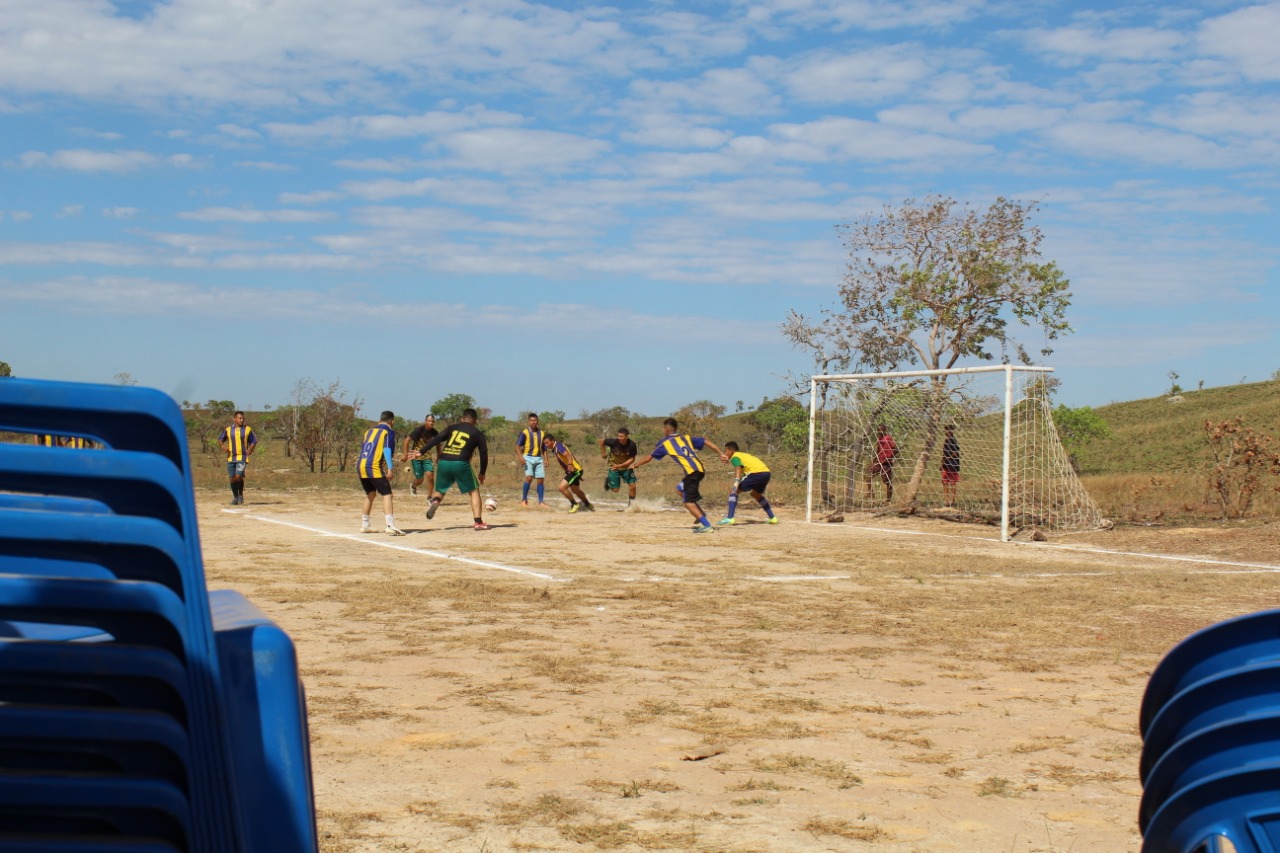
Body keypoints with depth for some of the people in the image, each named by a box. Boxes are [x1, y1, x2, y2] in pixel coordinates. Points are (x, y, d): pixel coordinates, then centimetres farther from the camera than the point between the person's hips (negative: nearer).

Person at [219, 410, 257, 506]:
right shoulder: (228, 430, 6)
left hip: (242, 457, -2)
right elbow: (220, 439, 14)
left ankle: (240, 494, 6)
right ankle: (235, 497, 22)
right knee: (232, 479, 5)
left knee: (238, 476, -17)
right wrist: (223, 445, -6)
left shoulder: (248, 430, 3)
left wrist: (250, 450, -4)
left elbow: (253, 441, 11)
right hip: (231, 458, 3)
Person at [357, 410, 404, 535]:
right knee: (386, 494, -9)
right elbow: (387, 449, -12)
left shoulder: (369, 431, 22)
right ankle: (390, 526, -24)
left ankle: (364, 525, 28)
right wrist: (390, 467, -20)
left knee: (370, 494, 24)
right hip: (374, 468, -7)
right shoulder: (389, 432, 2)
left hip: (360, 466, 7)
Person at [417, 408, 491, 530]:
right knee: (474, 491, 12)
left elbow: (436, 440, 5)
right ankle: (479, 523, 6)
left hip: (443, 462, 2)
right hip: (460, 464, -2)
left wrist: (421, 452, 2)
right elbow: (484, 454, 11)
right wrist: (482, 473, 21)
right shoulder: (477, 433, 13)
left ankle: (435, 501, -14)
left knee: (440, 490, 21)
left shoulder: (452, 427, 17)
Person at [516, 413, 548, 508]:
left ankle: (541, 501, 10)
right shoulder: (524, 432, -3)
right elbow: (517, 446, -7)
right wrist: (520, 457, -22)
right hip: (528, 458, -5)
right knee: (529, 478, -18)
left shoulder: (541, 433, 12)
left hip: (538, 458, 5)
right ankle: (524, 500, -7)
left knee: (541, 480, 3)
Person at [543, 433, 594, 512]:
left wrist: (570, 465, -49)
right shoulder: (554, 449, 11)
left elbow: (568, 455, -32)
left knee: (562, 487, -20)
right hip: (570, 471, 11)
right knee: (575, 490, 28)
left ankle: (574, 504, 0)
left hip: (575, 470, -11)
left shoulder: (558, 446, -18)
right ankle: (588, 505, 49)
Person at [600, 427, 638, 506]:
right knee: (615, 489, 1)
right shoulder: (614, 442, -27)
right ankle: (608, 477, 31)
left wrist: (619, 465, -25)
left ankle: (631, 504, 14)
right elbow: (602, 441, -11)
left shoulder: (632, 445, -24)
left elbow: (632, 459, -15)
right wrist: (603, 453, -2)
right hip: (614, 467, -1)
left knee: (632, 486, -8)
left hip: (626, 467, 1)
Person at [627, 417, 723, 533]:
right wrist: (721, 453, 12)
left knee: (688, 502, -4)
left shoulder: (665, 443, 10)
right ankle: (701, 516, 20)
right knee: (680, 489, 26)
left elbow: (649, 458, 20)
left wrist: (635, 465, 35)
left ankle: (706, 525, -16)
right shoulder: (687, 438, 23)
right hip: (700, 469, 7)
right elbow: (706, 442, 14)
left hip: (691, 471, -7)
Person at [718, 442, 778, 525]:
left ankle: (729, 518, -10)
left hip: (756, 473, -8)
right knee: (756, 494, 30)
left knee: (735, 491, 0)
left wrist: (736, 482, -29)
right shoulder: (744, 455, 29)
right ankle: (772, 518, 31)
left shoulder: (735, 457, 3)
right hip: (766, 472, 8)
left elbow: (738, 467, -15)